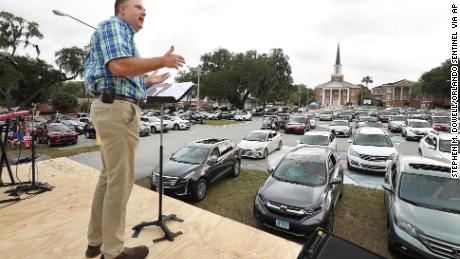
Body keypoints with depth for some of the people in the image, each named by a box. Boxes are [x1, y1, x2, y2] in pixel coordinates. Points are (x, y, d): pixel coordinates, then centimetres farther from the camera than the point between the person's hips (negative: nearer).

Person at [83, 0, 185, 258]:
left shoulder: (125, 37, 28)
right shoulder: (112, 25, 0)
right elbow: (119, 66, -19)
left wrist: (149, 81, 24)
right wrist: (163, 61, -11)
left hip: (115, 108, 10)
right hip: (117, 109, -10)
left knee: (109, 177, 14)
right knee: (120, 181, -4)